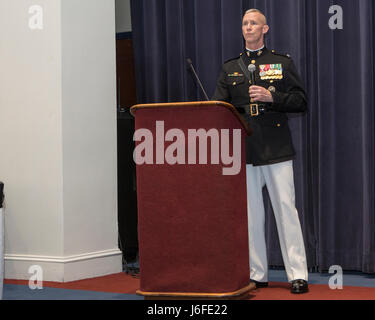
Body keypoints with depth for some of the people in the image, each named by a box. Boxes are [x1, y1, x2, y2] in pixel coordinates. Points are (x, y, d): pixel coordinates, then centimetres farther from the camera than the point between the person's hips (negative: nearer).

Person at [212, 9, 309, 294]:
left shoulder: (283, 63, 8)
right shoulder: (230, 68, 15)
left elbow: (301, 102, 3)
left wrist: (271, 97, -11)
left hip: (276, 149, -3)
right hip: (243, 150, 3)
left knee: (286, 209, -5)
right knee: (251, 214, 5)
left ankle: (298, 274, 1)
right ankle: (257, 274, 13)